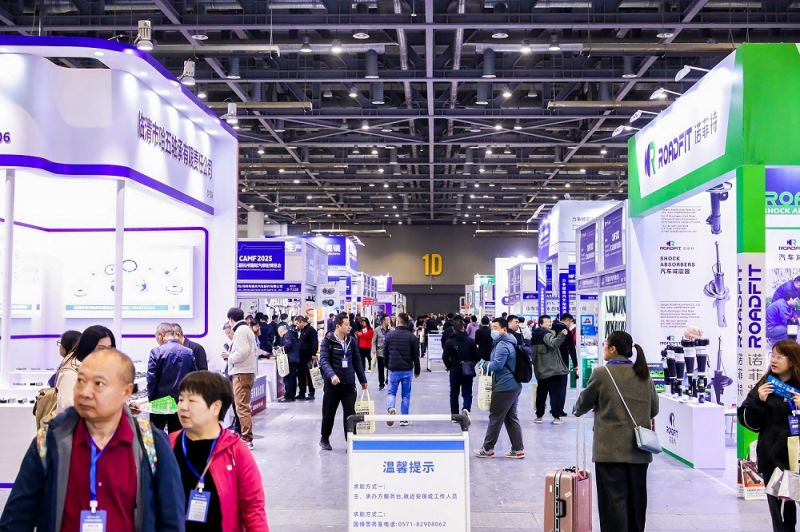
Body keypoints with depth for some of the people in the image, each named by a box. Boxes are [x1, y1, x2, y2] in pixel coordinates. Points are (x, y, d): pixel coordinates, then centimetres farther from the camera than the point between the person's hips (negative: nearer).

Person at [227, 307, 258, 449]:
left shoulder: (240, 331, -12)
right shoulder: (248, 329, 18)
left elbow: (242, 352, -23)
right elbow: (255, 351, 20)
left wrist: (230, 358, -6)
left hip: (241, 373, -10)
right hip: (249, 371, 10)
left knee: (242, 407, -9)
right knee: (244, 406, 17)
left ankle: (247, 439, -9)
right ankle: (246, 436, 24)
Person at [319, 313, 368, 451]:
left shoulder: (351, 340, 7)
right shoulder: (327, 340, -7)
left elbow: (357, 361, 13)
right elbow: (324, 360, -15)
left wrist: (363, 380, 14)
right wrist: (332, 375, -31)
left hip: (349, 383, 3)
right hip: (332, 383, -3)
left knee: (350, 413, -1)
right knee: (328, 413, 11)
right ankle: (324, 439, 29)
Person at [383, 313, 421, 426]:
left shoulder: (389, 335, -2)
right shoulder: (412, 337, -5)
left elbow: (385, 353, 5)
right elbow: (416, 355, -2)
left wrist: (388, 366, 20)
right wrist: (417, 370, 10)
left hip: (393, 369, 0)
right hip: (407, 370, 0)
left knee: (391, 392, 11)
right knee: (406, 395, 9)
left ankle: (390, 408, -18)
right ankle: (404, 419, 10)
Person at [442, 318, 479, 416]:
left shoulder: (449, 342, -9)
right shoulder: (471, 341, -6)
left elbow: (445, 357, -10)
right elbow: (477, 356, -4)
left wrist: (449, 366, 7)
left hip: (454, 371, 0)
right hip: (468, 371, 0)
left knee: (454, 393, 14)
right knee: (467, 393, 8)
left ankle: (455, 415, 16)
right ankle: (466, 408, -19)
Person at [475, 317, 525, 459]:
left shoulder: (502, 345, -16)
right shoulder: (510, 342, 17)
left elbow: (497, 364, -25)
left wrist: (485, 366, -6)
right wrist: (488, 366, 14)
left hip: (504, 387, -10)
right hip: (514, 386, 10)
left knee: (495, 417, -1)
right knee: (511, 418, 13)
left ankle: (487, 449, 8)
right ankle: (518, 449, 12)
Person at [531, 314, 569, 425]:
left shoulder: (536, 335, 14)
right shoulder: (546, 334, -13)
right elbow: (553, 343, -33)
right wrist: (562, 335, -40)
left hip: (540, 370, 8)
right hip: (553, 370, -8)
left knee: (541, 393, 13)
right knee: (556, 394, -3)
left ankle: (539, 416, 17)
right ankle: (556, 417, -5)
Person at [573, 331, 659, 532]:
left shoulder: (602, 373, -8)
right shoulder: (644, 374, 6)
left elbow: (584, 403, 5)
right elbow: (654, 409, 11)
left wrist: (576, 410, 27)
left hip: (611, 449, -5)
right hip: (639, 448, 5)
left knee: (614, 500, 0)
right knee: (636, 498, 14)